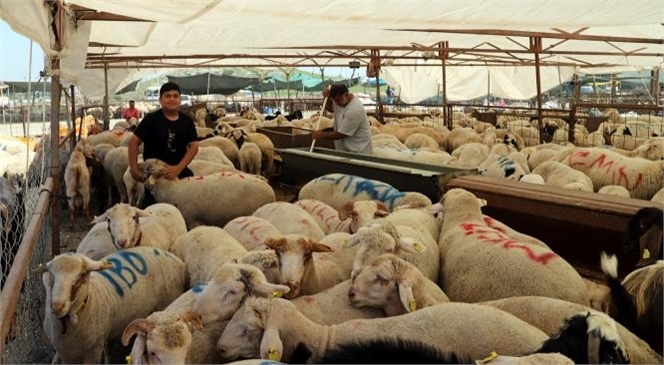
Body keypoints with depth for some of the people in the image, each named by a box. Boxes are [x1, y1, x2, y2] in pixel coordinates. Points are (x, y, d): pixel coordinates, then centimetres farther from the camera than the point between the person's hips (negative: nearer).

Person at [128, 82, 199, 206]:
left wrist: (179, 168, -15)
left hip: (180, 172, 3)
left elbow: (193, 146, -2)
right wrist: (134, 169, -13)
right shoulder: (152, 119, -6)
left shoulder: (187, 121, 3)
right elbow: (134, 142, -5)